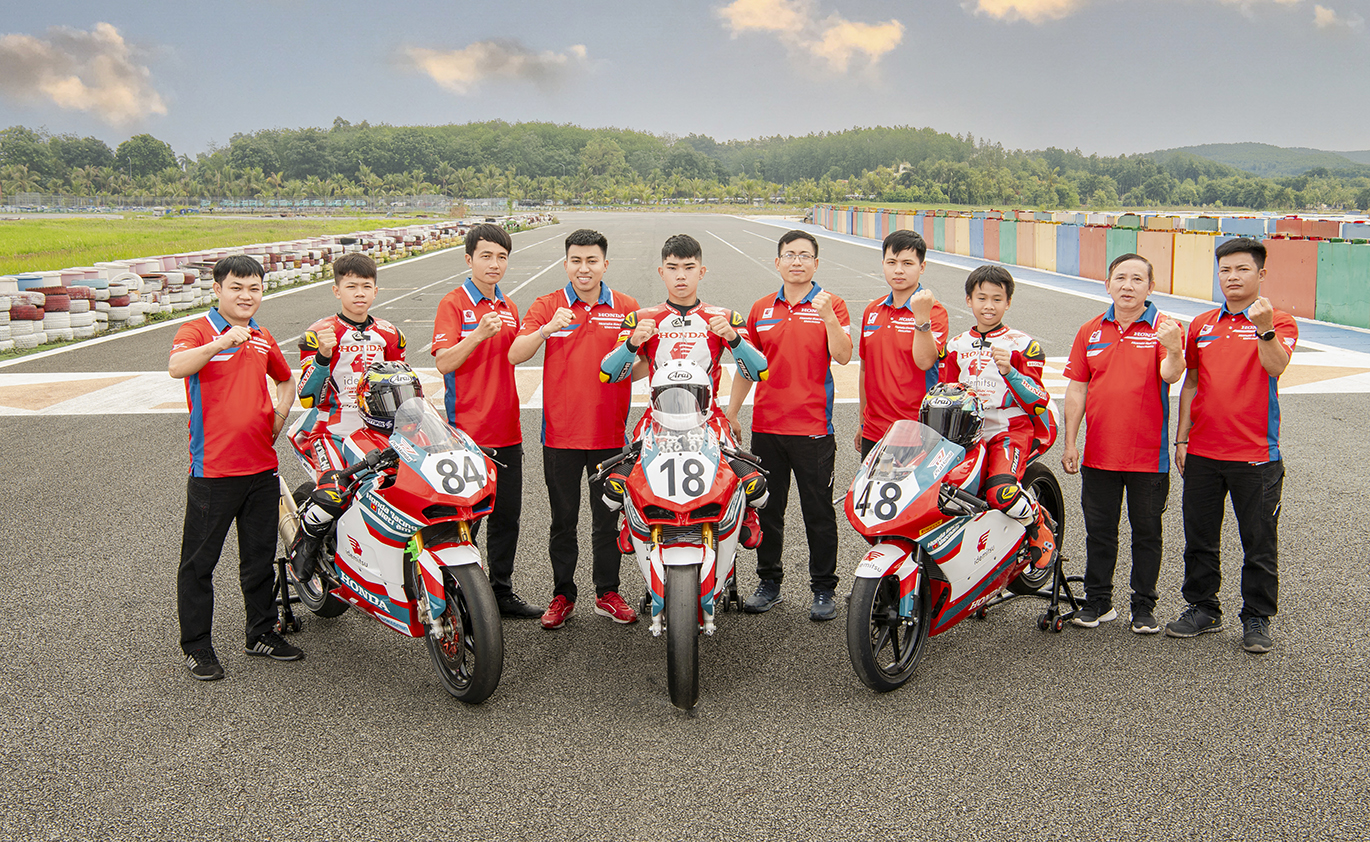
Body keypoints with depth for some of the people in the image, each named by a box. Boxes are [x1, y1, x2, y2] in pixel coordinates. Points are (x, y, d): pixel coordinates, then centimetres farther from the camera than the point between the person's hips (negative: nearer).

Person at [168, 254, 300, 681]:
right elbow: (176, 367, -26)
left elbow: (286, 379, 31)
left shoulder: (263, 338, 14)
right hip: (212, 468, -6)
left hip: (261, 467, 6)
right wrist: (220, 343, -38)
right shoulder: (197, 330, -5)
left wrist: (280, 416, 14)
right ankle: (196, 645, 14)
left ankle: (262, 633, 28)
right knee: (199, 562, 3)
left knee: (260, 557, 15)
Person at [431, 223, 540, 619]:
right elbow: (444, 363, -18)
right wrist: (478, 334, -30)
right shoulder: (454, 304, -6)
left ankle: (502, 591, 24)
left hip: (506, 430, 7)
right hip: (467, 431, -7)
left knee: (507, 516, 12)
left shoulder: (509, 308, 15)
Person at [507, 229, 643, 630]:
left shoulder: (626, 307, 5)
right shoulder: (547, 306, 1)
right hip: (561, 433, 0)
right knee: (563, 520, 9)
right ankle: (562, 594, 20)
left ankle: (608, 593, 22)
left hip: (611, 433, 1)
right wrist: (547, 329, -27)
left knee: (607, 519, 10)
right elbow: (515, 355, -11)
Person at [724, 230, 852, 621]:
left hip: (813, 427, -4)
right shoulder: (761, 309, 11)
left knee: (819, 512, 3)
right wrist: (730, 413, 14)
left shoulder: (831, 305, 1)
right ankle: (769, 583, 24)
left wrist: (827, 316, -25)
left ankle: (824, 589, 14)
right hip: (766, 426, 4)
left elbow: (842, 356, -12)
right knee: (766, 509, 11)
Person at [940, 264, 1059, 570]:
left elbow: (1038, 400, -3)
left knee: (1001, 493, -30)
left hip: (1011, 430, -4)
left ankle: (1040, 525, 2)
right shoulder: (955, 346, 17)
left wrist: (1008, 371, -19)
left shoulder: (1023, 344, 4)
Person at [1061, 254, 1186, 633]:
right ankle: (1098, 601, 24)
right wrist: (1069, 443, 4)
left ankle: (1144, 605, 18)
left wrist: (1173, 350, -42)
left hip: (1149, 455, -3)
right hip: (1098, 454, 3)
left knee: (1146, 532, 7)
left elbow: (1170, 376, -20)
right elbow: (1076, 389, 8)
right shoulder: (1090, 331, 7)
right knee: (1099, 531, 11)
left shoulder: (1164, 328, -3)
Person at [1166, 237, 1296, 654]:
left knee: (1259, 542, 4)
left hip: (1256, 453, -4)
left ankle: (1257, 619, 16)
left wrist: (1265, 328, -38)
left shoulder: (1278, 322, -2)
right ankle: (1202, 608, 25)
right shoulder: (1202, 325, 11)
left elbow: (1275, 367, -21)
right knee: (1199, 538, 12)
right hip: (1202, 452, 4)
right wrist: (1182, 437, 9)